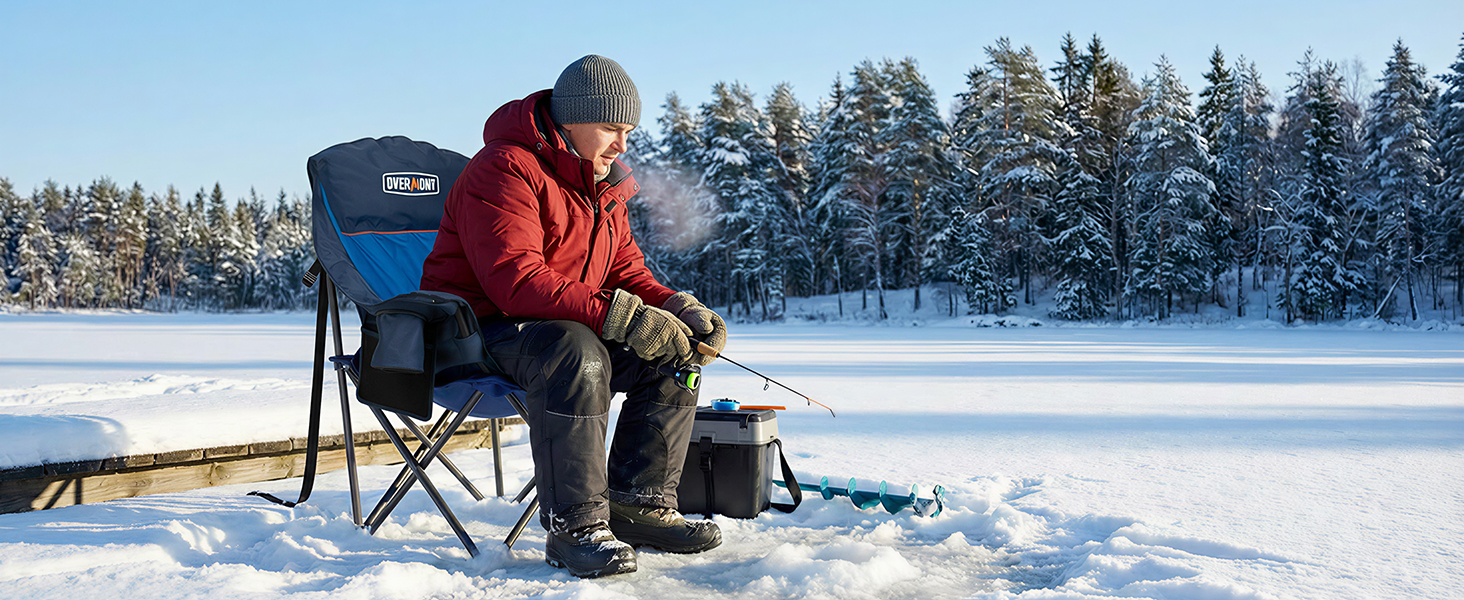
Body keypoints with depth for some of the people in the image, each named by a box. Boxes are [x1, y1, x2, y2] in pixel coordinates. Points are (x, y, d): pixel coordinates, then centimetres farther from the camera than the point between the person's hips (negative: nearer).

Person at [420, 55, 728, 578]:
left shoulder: (605, 189, 12)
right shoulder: (505, 169, -18)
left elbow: (627, 274, 13)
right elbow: (516, 281, -30)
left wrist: (682, 311, -10)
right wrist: (622, 317, -36)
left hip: (569, 328, 9)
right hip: (478, 328, -9)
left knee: (670, 356, -6)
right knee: (578, 354, -37)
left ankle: (637, 502, -2)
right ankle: (574, 526, -31)